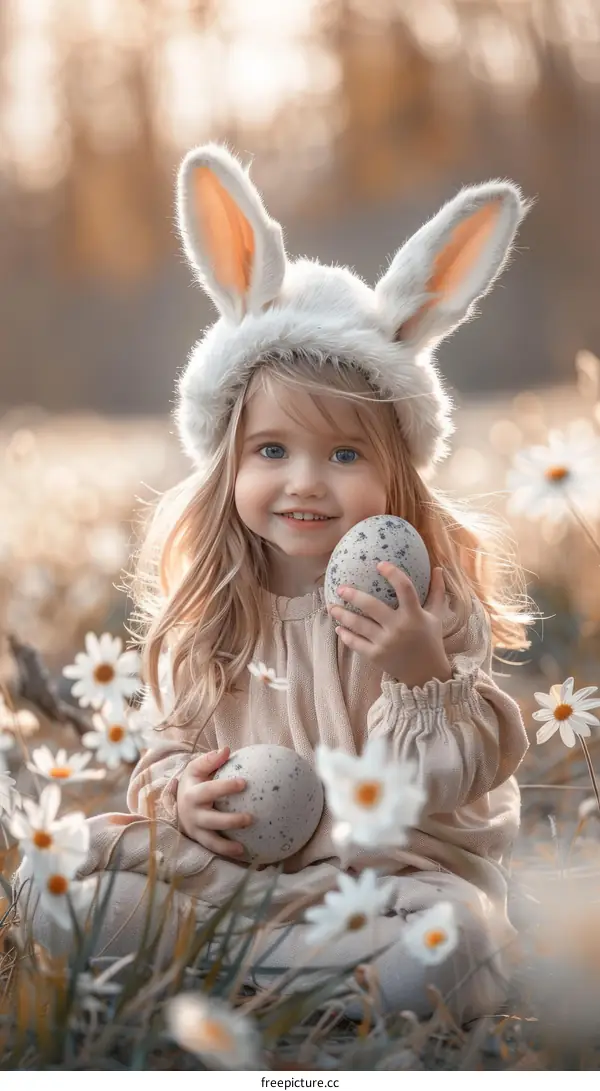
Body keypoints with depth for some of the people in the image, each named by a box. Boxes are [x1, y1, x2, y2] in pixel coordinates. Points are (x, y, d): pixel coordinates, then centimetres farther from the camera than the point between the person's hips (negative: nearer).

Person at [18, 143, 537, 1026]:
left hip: (395, 867, -2)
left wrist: (422, 677, -28)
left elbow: (449, 784, -10)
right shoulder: (206, 606, 2)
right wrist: (177, 790, -10)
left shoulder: (431, 599, -9)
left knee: (459, 944, -35)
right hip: (226, 858, 3)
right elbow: (172, 739, 14)